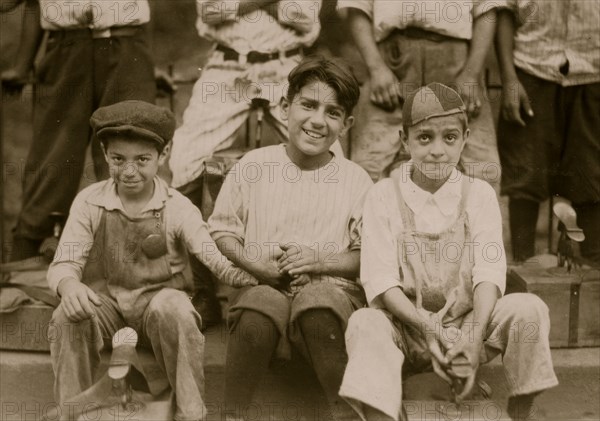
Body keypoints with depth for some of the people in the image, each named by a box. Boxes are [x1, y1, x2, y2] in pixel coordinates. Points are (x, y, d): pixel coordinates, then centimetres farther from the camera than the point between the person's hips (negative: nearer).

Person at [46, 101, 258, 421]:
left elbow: (215, 259, -16)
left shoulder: (178, 209, -6)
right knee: (69, 316, -29)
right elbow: (63, 263, -8)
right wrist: (69, 285, -33)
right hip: (104, 301, 1)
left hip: (158, 300, -1)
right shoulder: (89, 202, -3)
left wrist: (248, 271, -39)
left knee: (175, 309, -33)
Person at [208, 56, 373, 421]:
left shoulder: (355, 179, 7)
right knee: (258, 309, -34)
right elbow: (222, 230, 9)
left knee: (318, 307, -36)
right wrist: (257, 266, -8)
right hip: (264, 285, 1)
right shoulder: (253, 166, 8)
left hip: (330, 287, 0)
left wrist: (322, 261, -13)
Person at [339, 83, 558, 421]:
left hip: (469, 322, 2)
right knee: (364, 323, -31)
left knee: (529, 309, -23)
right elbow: (380, 280, -9)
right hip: (406, 324, -1)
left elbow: (489, 273, -8)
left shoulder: (479, 194, 3)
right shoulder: (384, 196, -1)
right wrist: (428, 329, -23)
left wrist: (475, 339, -24)